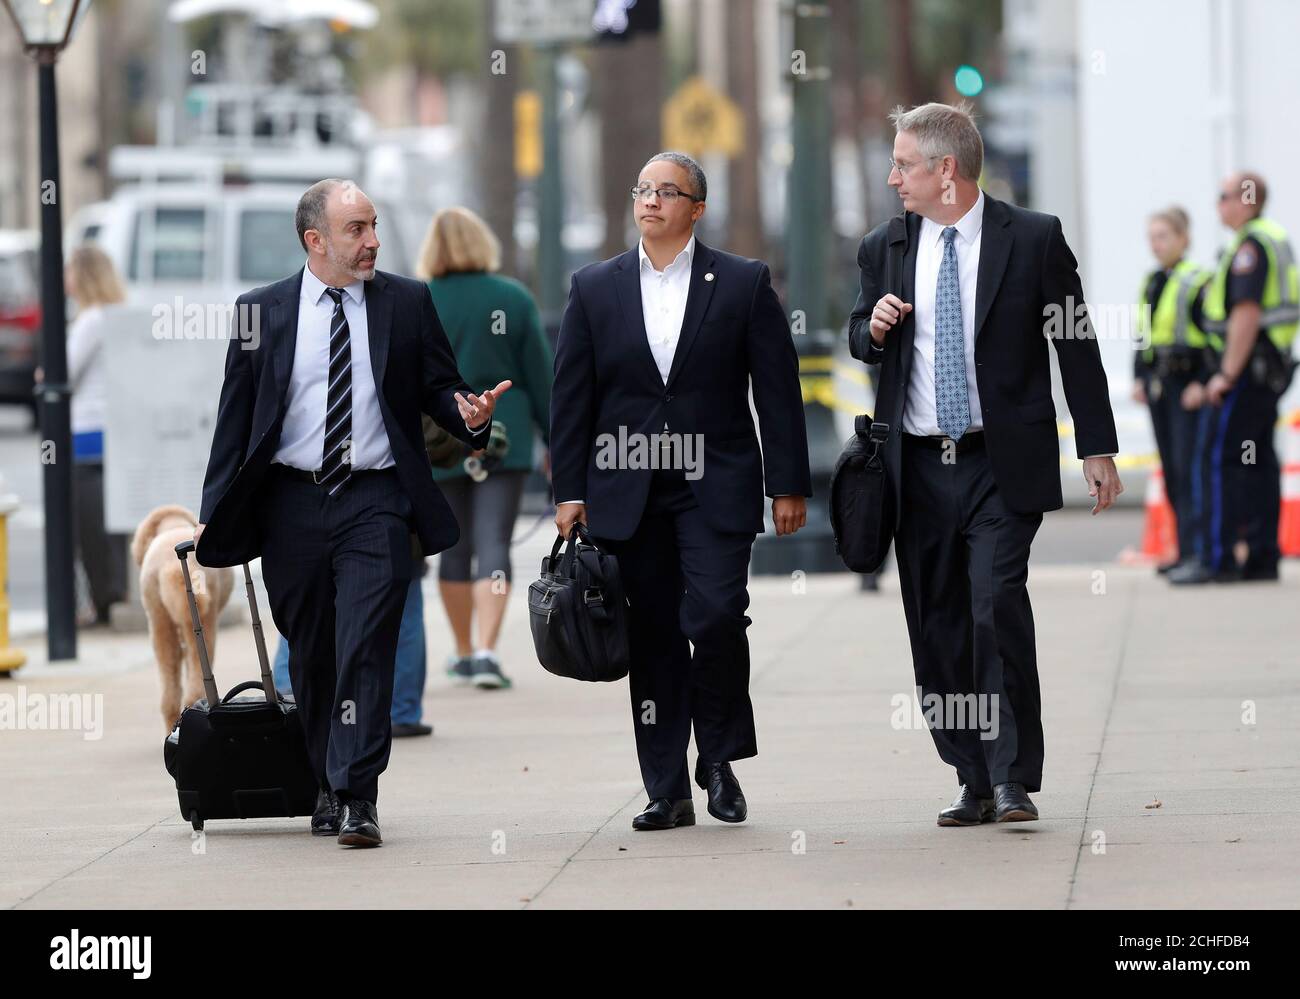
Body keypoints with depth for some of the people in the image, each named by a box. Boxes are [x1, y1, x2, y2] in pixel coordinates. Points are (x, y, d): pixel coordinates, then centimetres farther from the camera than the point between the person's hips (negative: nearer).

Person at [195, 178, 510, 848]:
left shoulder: (406, 303, 6)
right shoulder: (262, 312, 5)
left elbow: (439, 386, 8)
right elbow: (236, 416, 8)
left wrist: (468, 414, -16)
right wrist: (213, 511, 5)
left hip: (375, 500, -1)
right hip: (290, 503, 2)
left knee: (364, 649, -12)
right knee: (311, 658, 9)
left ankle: (357, 799, -14)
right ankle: (326, 786, 25)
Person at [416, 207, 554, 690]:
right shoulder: (514, 299, -1)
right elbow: (540, 374, 2)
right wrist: (554, 439, 11)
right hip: (505, 438, -1)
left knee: (455, 547, 12)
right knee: (494, 545, -4)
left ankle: (464, 652, 23)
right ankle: (486, 650, -18)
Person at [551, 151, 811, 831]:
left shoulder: (744, 284, 4)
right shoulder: (595, 288, 9)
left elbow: (778, 389, 3)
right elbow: (571, 395, 9)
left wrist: (787, 485, -1)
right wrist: (568, 490, 3)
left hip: (715, 490, -2)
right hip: (628, 492, 2)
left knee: (716, 615, -17)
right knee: (652, 637, 2)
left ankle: (719, 756, 4)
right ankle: (667, 792, 7)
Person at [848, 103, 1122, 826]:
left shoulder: (1034, 239, -1)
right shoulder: (885, 247, 10)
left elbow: (1076, 344, 3)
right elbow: (862, 341, 22)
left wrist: (1097, 447, 1)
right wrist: (874, 329, -3)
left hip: (1002, 465, -4)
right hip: (918, 468, 4)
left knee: (997, 606, -18)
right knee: (938, 626, 4)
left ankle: (1014, 780, -15)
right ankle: (975, 784, 13)